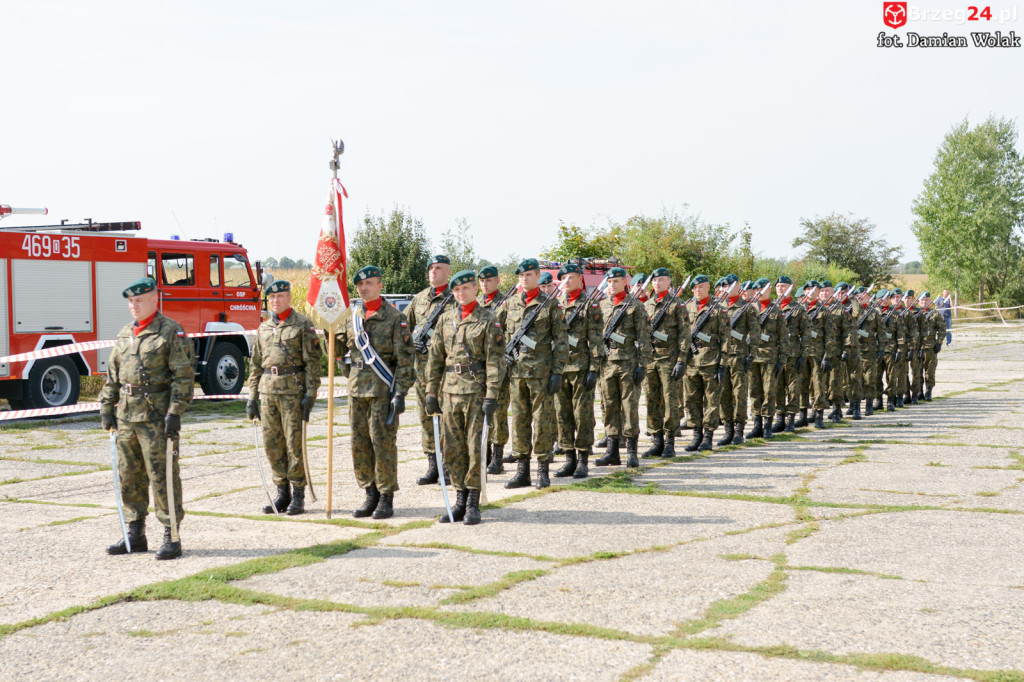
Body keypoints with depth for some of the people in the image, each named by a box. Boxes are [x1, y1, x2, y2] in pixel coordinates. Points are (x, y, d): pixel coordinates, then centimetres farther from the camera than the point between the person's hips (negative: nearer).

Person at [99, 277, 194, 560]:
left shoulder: (171, 332, -6)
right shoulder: (124, 334, 15)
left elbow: (184, 375, -11)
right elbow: (112, 375, 20)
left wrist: (175, 413, -18)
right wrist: (107, 407, 12)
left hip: (156, 417, -7)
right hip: (127, 417, 7)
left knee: (162, 477, -5)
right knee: (129, 477, 11)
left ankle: (171, 537, 2)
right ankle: (135, 535, 20)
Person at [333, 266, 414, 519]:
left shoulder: (394, 318, -4)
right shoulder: (352, 316, 12)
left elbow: (404, 359, -7)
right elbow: (338, 345, 22)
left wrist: (400, 393, -13)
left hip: (383, 389, -6)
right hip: (357, 388, 6)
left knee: (383, 443, -4)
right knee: (359, 443, 6)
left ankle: (386, 498, 4)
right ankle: (371, 495, 17)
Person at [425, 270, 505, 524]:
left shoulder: (488, 321, -2)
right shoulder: (445, 319, 12)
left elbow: (495, 360, -6)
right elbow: (435, 357, 14)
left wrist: (492, 395, -12)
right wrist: (431, 392, 8)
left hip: (476, 390, -5)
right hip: (450, 390, 5)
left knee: (476, 448, -3)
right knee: (453, 449, 6)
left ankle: (473, 504, 4)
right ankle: (460, 501, 16)